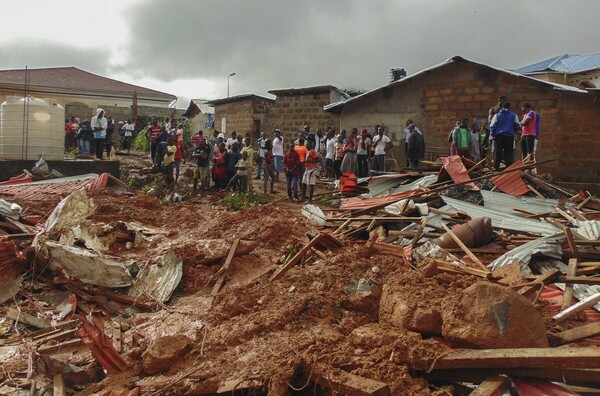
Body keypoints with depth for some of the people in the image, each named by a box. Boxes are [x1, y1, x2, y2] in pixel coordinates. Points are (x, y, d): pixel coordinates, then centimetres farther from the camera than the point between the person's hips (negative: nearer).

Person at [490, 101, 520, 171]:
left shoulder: (497, 115, 6)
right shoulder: (513, 115, 5)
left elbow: (492, 126, 0)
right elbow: (517, 126, 5)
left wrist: (493, 135, 8)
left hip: (499, 136, 0)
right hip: (509, 136, 0)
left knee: (497, 154, 2)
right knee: (509, 154, 2)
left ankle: (496, 169, -2)